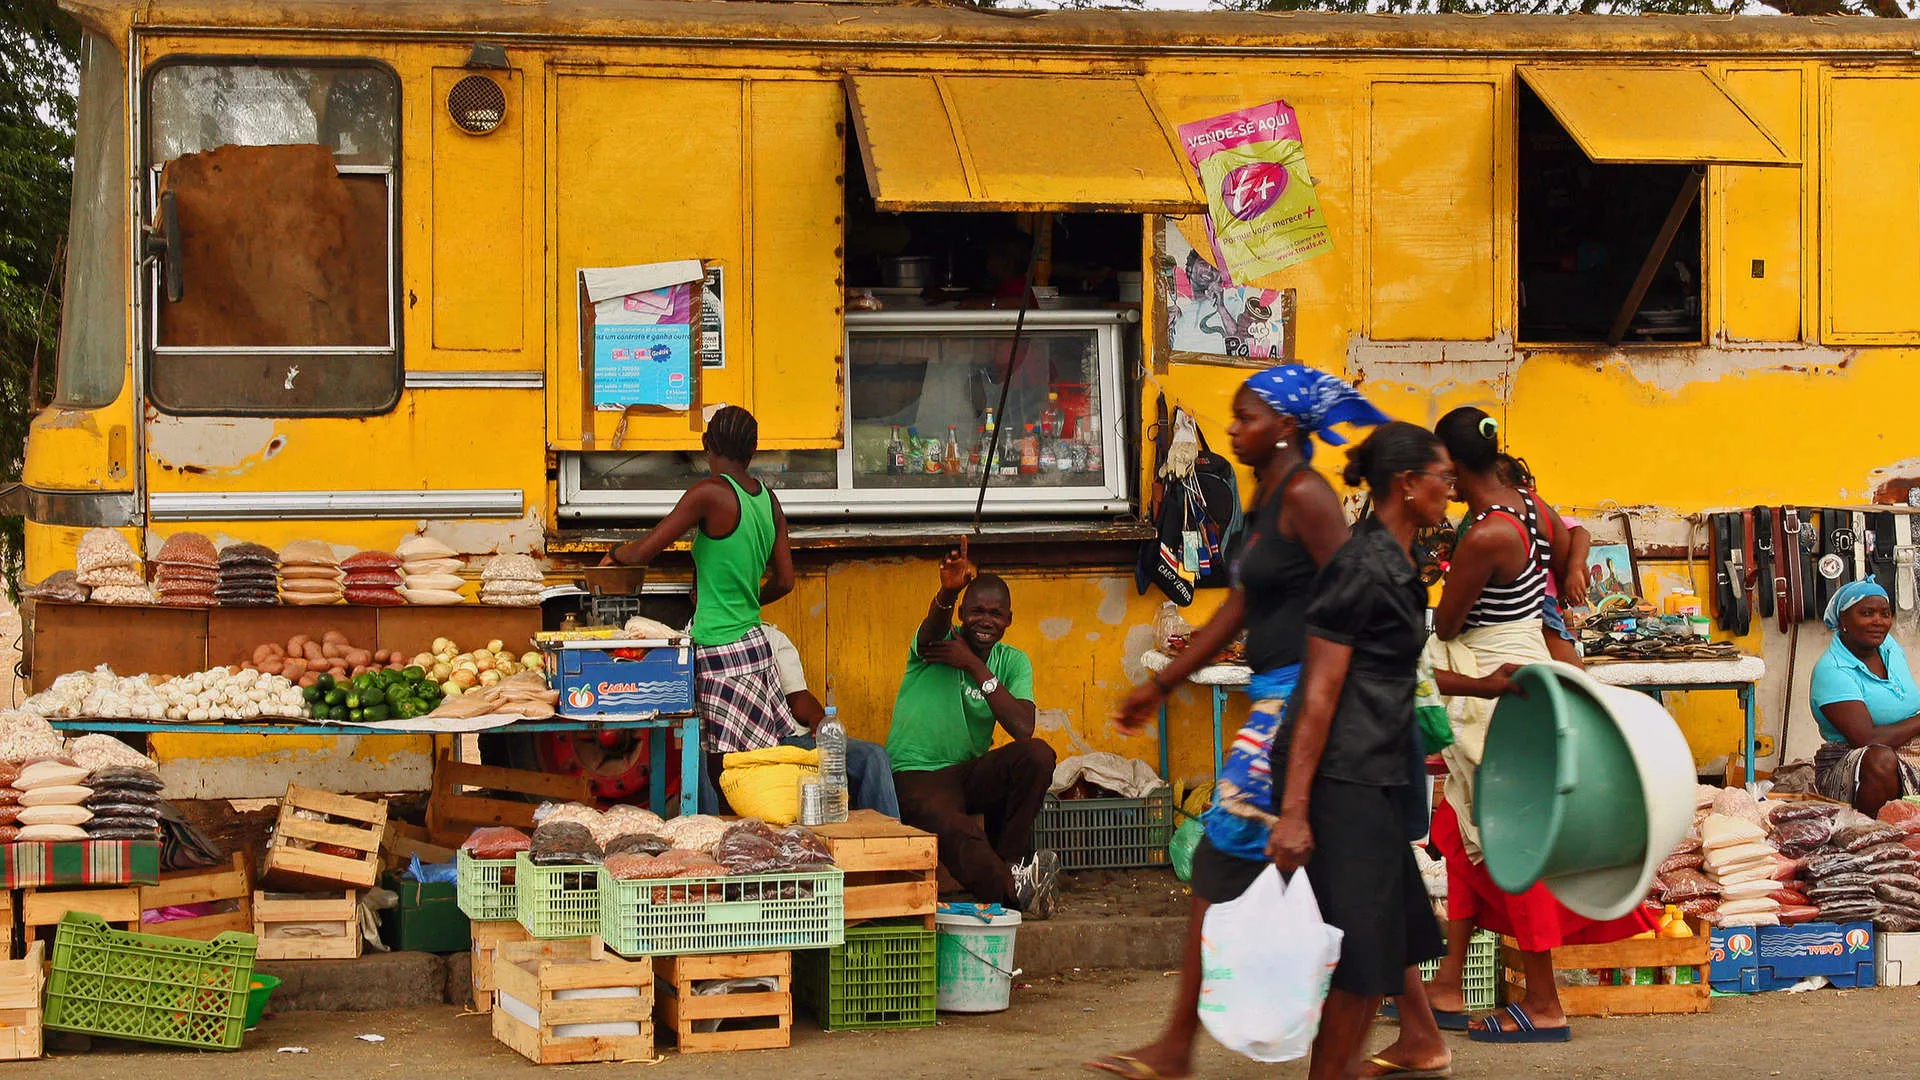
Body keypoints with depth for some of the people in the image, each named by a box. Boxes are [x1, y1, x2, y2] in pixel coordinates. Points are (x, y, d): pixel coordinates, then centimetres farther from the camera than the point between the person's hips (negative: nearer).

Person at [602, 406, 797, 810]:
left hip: (720, 653, -8)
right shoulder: (769, 500, 10)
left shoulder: (710, 493, -11)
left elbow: (641, 553, -10)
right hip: (755, 642, 8)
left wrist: (614, 553, 11)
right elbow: (783, 582, 15)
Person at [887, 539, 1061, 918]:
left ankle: (1001, 868, -14)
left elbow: (1023, 728, -13)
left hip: (970, 773, 5)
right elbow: (934, 626, -33)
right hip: (915, 776, -5)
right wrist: (948, 592, -56)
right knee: (957, 831, -37)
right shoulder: (938, 643, -4)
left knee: (1037, 755, -23)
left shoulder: (1012, 662, 5)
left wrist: (975, 667, -17)